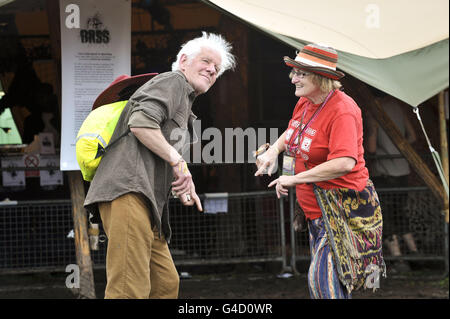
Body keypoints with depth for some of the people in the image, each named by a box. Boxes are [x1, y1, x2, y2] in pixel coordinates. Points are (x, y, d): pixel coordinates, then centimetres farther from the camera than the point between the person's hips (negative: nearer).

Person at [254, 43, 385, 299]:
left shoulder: (342, 110, -21)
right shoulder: (305, 103, 7)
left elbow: (344, 163, -34)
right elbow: (293, 132, 30)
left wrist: (295, 179, -26)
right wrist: (274, 150, 8)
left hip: (343, 208, -10)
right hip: (318, 210, 10)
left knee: (323, 279, -17)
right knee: (320, 279, 15)